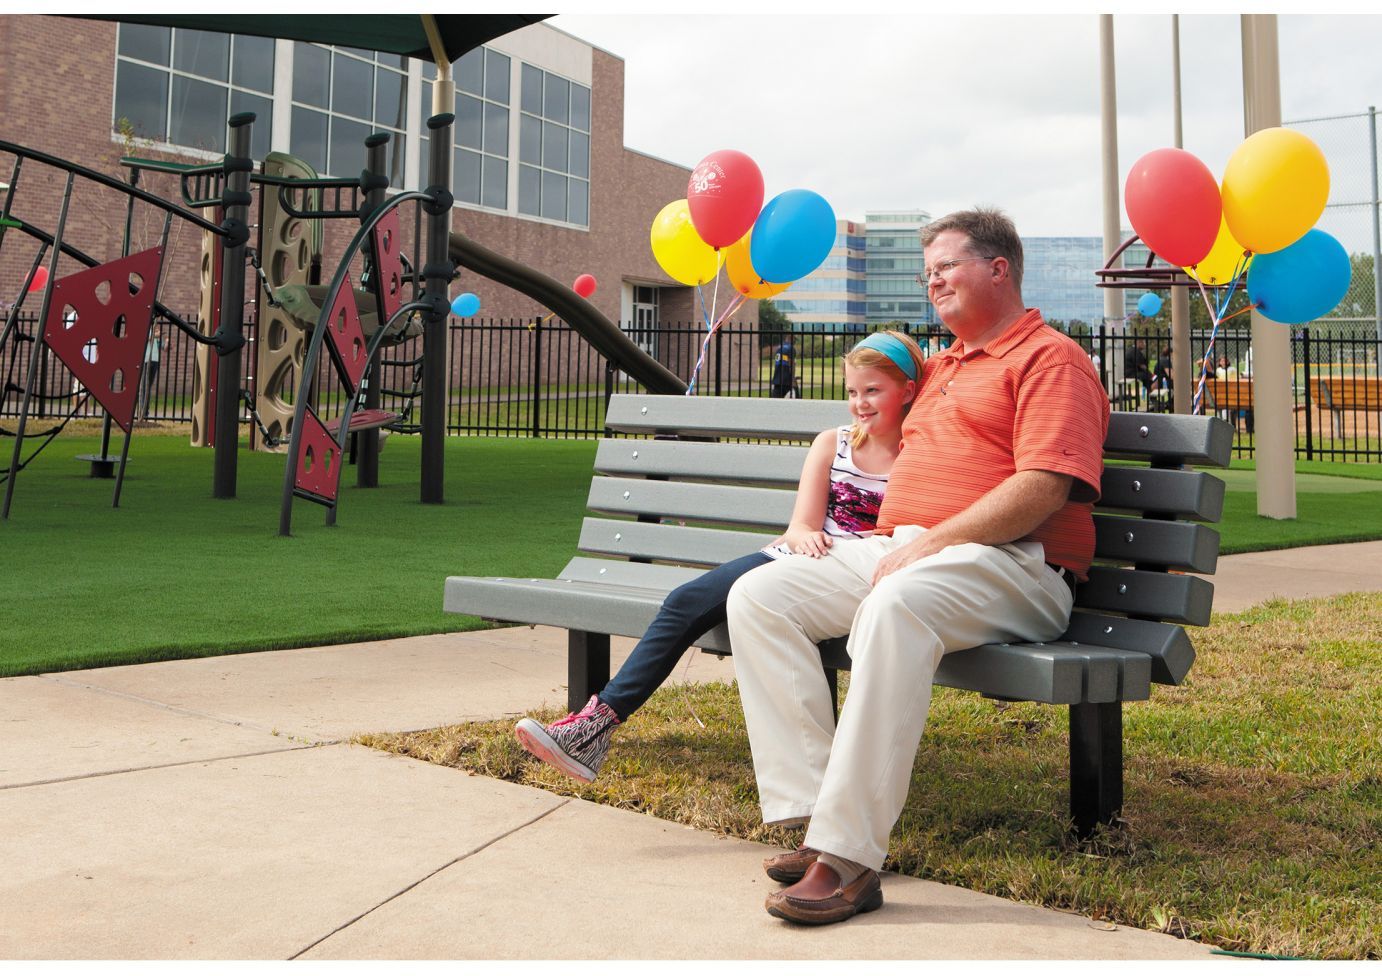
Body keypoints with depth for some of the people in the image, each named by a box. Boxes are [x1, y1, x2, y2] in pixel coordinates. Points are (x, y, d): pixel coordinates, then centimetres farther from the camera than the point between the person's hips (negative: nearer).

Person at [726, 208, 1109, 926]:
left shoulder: (1050, 357, 2)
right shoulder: (939, 367, 29)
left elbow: (1042, 489, -13)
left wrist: (927, 544, -19)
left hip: (1007, 564, -8)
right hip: (897, 551, 9)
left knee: (895, 605, -41)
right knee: (757, 596, -13)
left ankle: (848, 856, -37)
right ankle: (812, 813, -20)